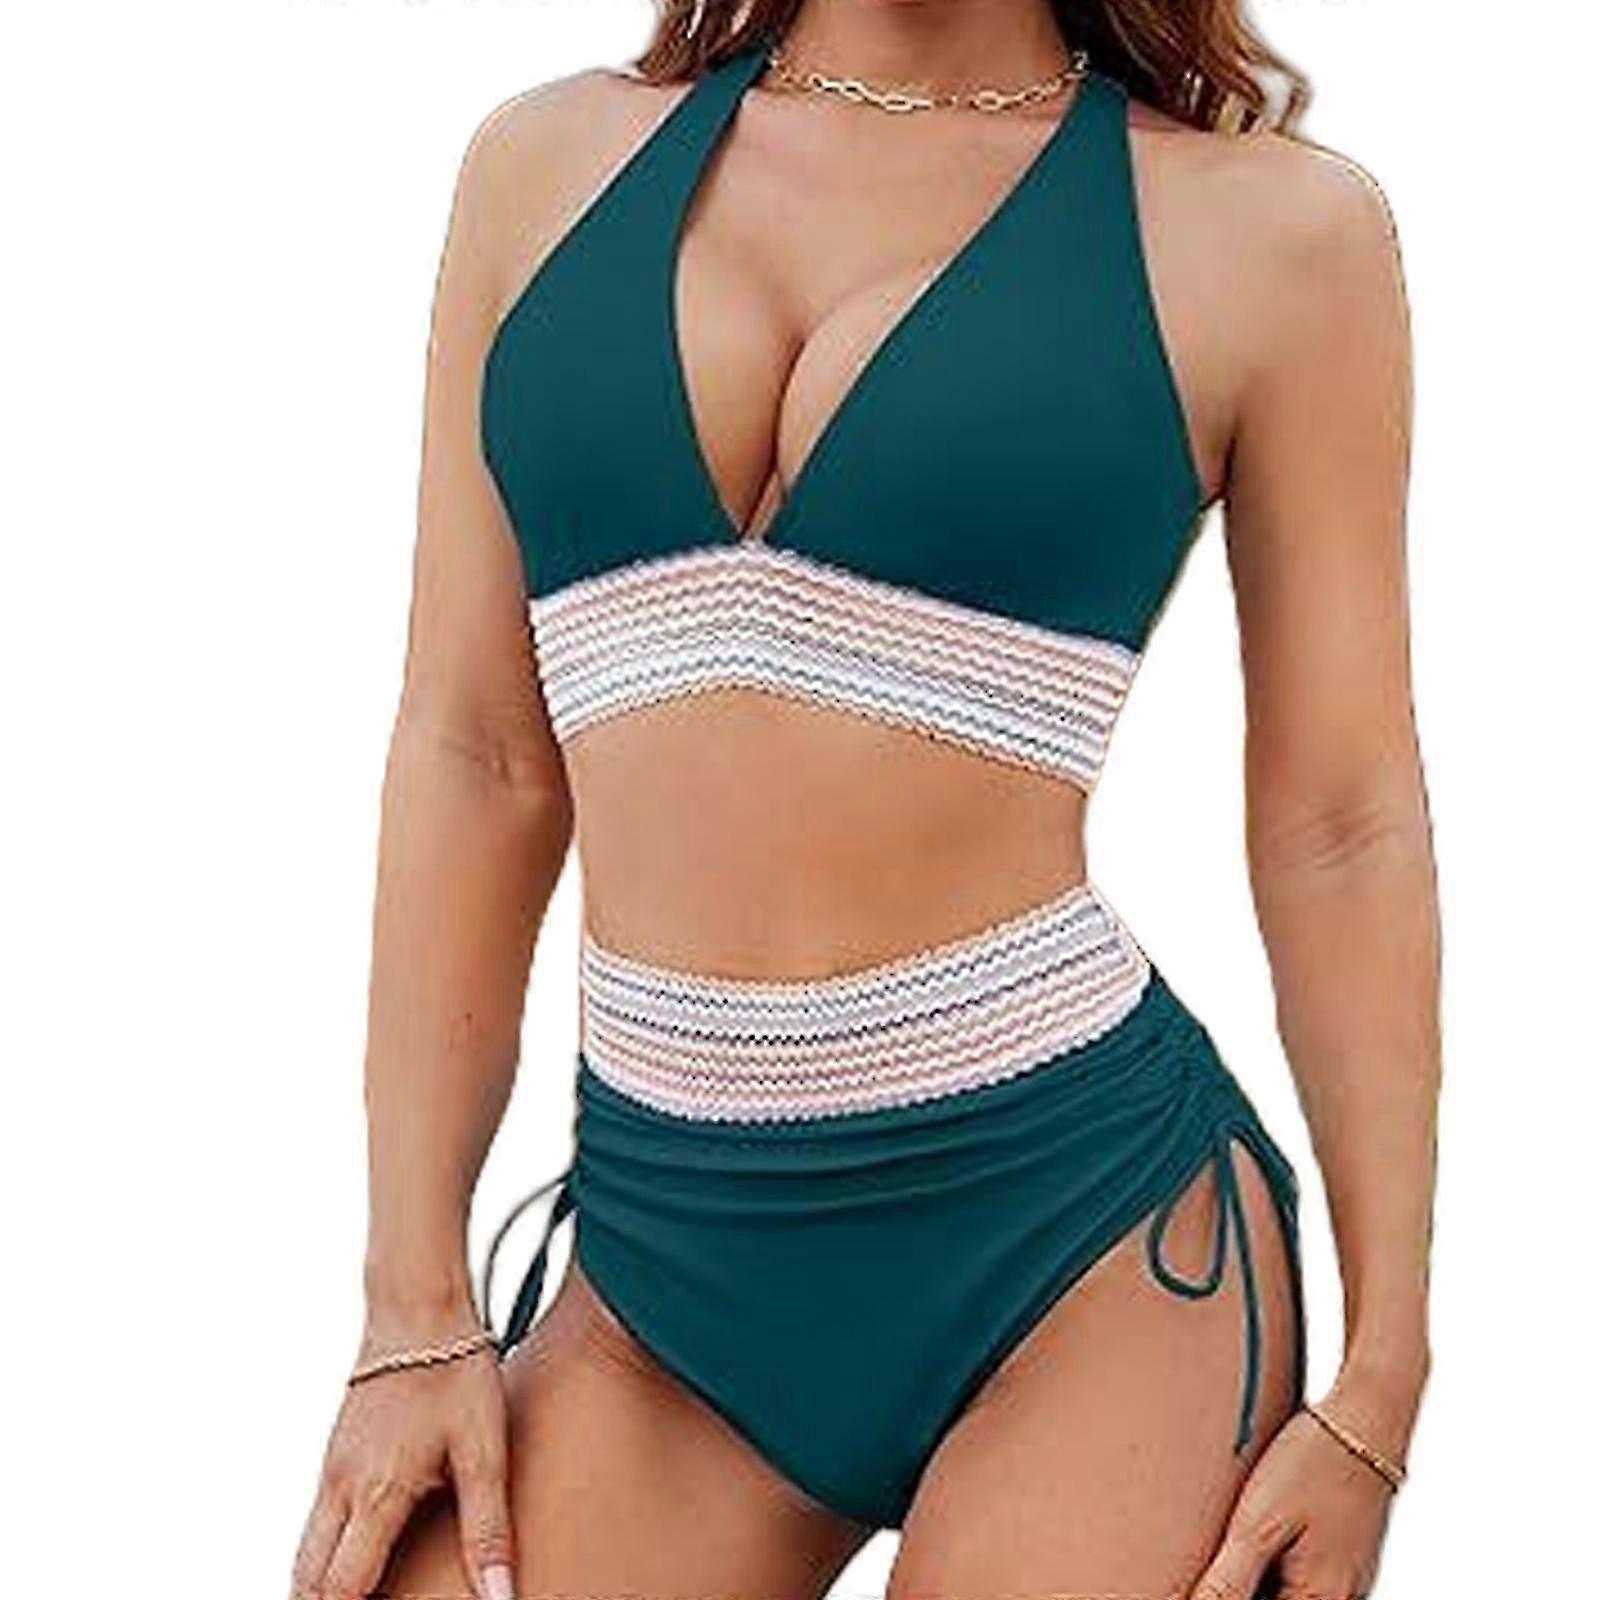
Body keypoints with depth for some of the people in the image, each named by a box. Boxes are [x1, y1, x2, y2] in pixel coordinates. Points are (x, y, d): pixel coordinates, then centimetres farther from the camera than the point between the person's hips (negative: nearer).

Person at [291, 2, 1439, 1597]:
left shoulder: (1269, 225, 0)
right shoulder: (552, 160, 7)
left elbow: (1338, 829, 1)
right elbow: (477, 759, 6)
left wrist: (1379, 1384, -2)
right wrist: (416, 1310, 3)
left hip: (1075, 1233, -2)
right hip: (662, 1248, 3)